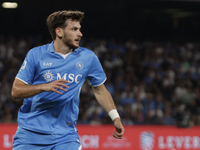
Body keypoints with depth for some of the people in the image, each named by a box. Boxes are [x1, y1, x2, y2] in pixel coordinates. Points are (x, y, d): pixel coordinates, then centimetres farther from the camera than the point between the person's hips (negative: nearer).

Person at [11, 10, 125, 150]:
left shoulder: (88, 58, 3)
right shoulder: (36, 54, -3)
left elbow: (100, 91, 15)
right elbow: (15, 91, -5)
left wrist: (116, 118, 7)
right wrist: (45, 87, -21)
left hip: (65, 134, 1)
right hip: (30, 132, -1)